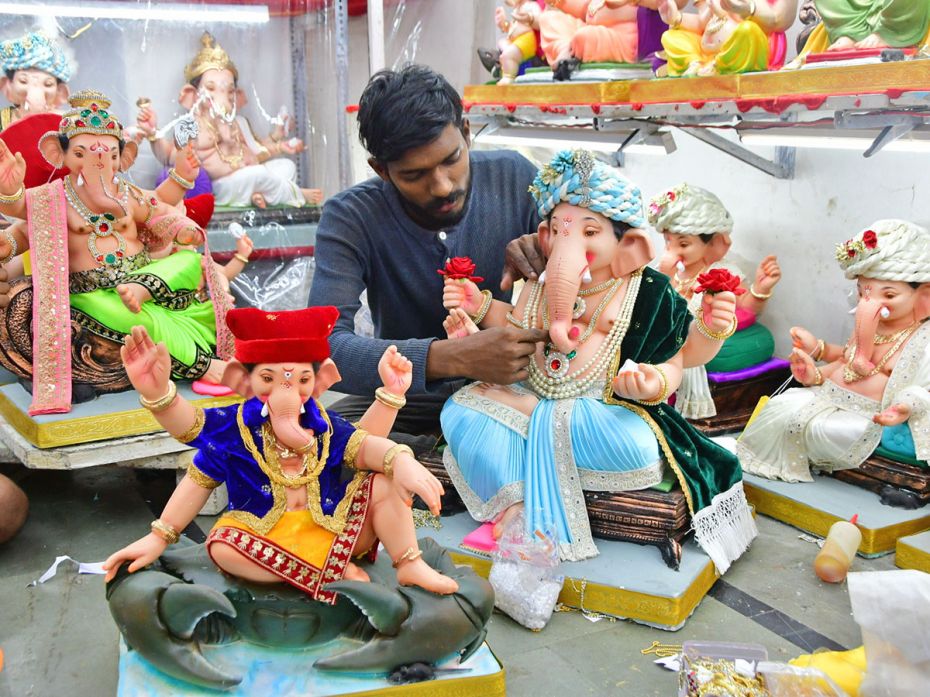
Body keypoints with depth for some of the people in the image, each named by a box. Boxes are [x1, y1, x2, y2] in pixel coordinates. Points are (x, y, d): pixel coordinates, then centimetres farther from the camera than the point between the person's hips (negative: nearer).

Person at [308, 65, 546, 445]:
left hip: (506, 380, 2)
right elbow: (326, 348, -30)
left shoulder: (514, 177, -10)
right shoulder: (350, 218, -17)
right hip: (408, 396, -1)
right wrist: (453, 357, -44)